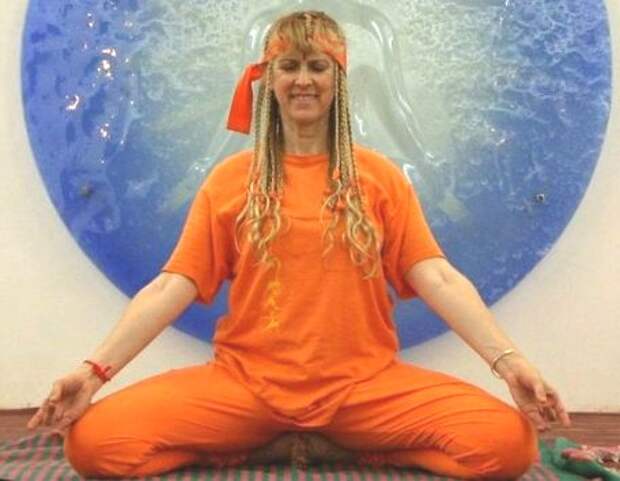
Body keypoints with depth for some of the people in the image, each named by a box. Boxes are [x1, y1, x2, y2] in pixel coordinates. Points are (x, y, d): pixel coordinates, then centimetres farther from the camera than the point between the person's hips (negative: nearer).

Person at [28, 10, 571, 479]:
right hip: (245, 381, 1)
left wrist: (507, 360, -16)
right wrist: (97, 367, -12)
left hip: (363, 383, 0)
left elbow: (437, 277, 0)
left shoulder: (380, 176, 7)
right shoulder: (231, 179, 7)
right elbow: (173, 286, 1)